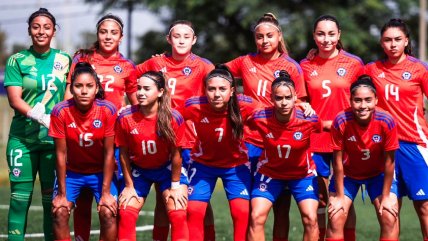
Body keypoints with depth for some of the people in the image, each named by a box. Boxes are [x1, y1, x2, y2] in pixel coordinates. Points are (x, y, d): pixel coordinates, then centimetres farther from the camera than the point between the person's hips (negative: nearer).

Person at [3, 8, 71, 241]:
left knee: (52, 197, 3)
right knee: (20, 195, -3)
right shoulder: (17, 61, 3)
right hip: (22, 139, -1)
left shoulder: (64, 60, 10)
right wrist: (42, 118, -19)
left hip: (54, 139, 2)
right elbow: (14, 99, -6)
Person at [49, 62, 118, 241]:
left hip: (101, 171, 0)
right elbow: (61, 153, -15)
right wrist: (62, 194, -13)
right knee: (60, 212, -17)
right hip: (71, 171, 0)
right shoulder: (61, 111, -20)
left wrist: (106, 192, -15)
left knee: (108, 212, -18)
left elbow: (109, 153, -15)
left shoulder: (108, 110, -20)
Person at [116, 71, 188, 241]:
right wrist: (129, 186, -4)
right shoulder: (125, 118, -20)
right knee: (125, 214, -8)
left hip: (167, 168, -1)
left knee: (178, 216, -11)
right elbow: (124, 154, -8)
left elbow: (175, 154, -14)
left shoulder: (174, 118, -23)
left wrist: (175, 186, -7)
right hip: (138, 170, 1)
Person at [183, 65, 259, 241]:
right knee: (193, 211, -6)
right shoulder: (194, 106, -26)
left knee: (242, 213, -11)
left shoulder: (245, 106, -26)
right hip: (202, 163, 1)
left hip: (236, 164, 0)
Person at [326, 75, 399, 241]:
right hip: (347, 174, 0)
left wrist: (386, 196, -12)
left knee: (390, 217, -11)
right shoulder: (341, 121, -29)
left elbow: (389, 161, -17)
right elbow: (338, 161, -18)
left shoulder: (386, 121, -28)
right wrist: (339, 196, -13)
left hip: (378, 174, 0)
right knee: (335, 218, -10)